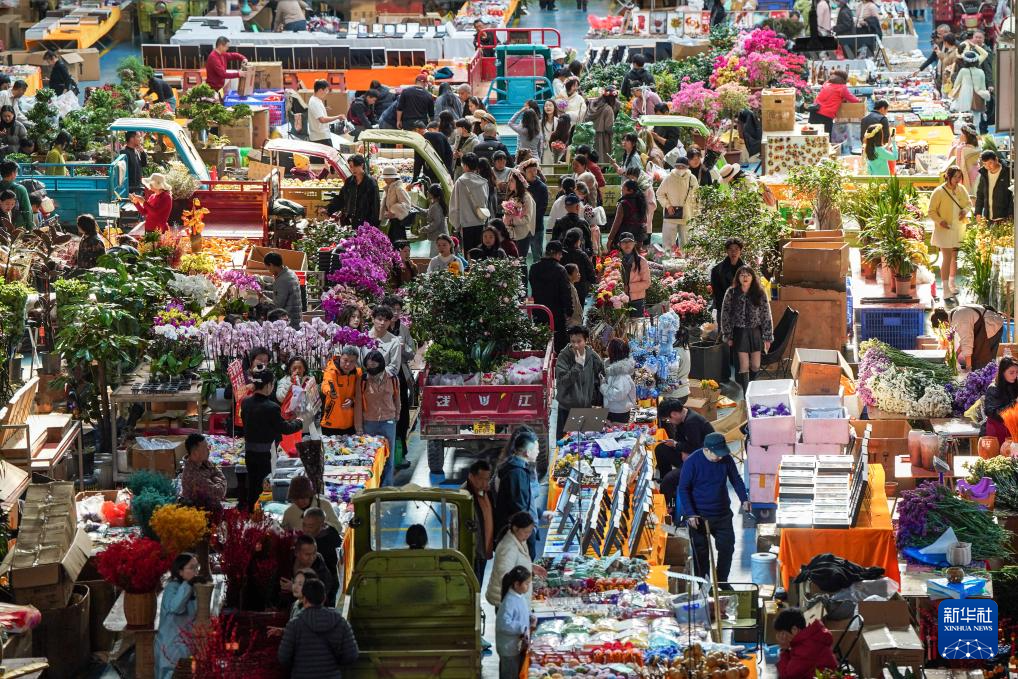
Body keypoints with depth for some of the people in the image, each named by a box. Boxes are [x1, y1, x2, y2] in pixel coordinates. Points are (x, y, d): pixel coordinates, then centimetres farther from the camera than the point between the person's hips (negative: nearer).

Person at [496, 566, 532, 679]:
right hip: (510, 647, -9)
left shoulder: (521, 597, 2)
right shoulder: (509, 602, -27)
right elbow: (504, 624, -33)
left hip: (520, 644, 9)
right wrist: (522, 628, -27)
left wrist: (531, 618, 0)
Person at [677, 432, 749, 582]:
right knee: (701, 552, 3)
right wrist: (690, 514, -18)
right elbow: (683, 489, -13)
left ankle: (722, 581, 26)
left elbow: (736, 479, 7)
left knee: (727, 547, 9)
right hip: (699, 516, -4)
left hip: (722, 514, 4)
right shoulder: (692, 462, -17)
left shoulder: (726, 459, -6)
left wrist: (744, 499, -6)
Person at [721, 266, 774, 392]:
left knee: (756, 366, 5)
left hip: (755, 332, 2)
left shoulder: (760, 294, -1)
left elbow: (766, 316, 1)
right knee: (744, 366, -6)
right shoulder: (731, 293, -3)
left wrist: (767, 338, -2)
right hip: (739, 333, -2)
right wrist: (728, 336, -3)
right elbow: (725, 315, 0)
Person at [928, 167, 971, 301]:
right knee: (947, 258, -12)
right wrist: (940, 221, -27)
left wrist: (965, 210, -8)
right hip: (944, 229, -6)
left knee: (955, 257, 17)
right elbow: (931, 212, -10)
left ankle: (951, 282, 36)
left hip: (959, 228, 6)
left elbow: (969, 203, 14)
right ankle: (945, 290, -14)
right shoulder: (939, 192, -14)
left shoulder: (961, 189, 2)